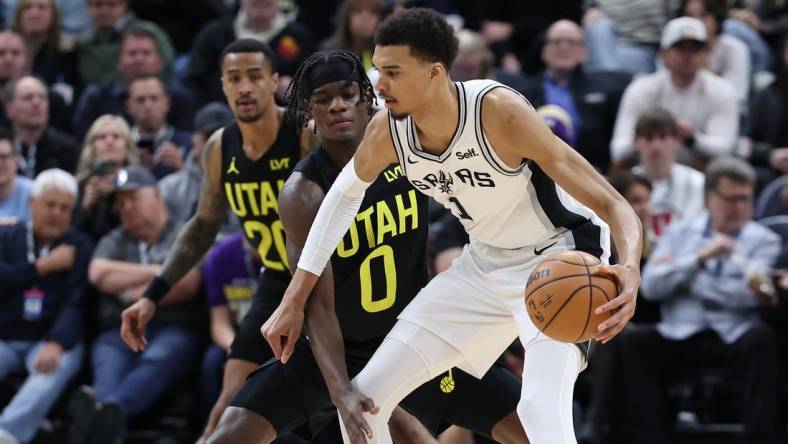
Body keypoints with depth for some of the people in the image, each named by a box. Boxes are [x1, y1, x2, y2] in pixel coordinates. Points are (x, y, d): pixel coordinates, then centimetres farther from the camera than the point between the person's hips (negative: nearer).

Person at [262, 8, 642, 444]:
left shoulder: (500, 112, -32)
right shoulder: (387, 131, -14)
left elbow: (613, 205, -33)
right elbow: (345, 194, 9)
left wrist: (630, 270, -54)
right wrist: (293, 302, 9)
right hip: (485, 262, 7)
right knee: (363, 399, 3)